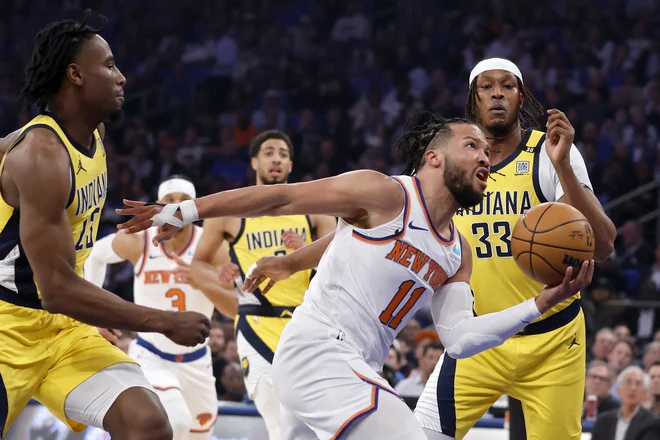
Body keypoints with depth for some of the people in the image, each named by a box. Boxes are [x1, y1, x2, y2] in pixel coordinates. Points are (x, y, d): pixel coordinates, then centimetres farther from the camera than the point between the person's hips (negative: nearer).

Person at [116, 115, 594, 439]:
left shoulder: (458, 253, 17)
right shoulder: (384, 194, -5)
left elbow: (459, 338, 7)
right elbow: (281, 197, -3)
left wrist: (543, 303, -1)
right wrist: (184, 213, -4)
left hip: (354, 369, 10)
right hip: (318, 348, -10)